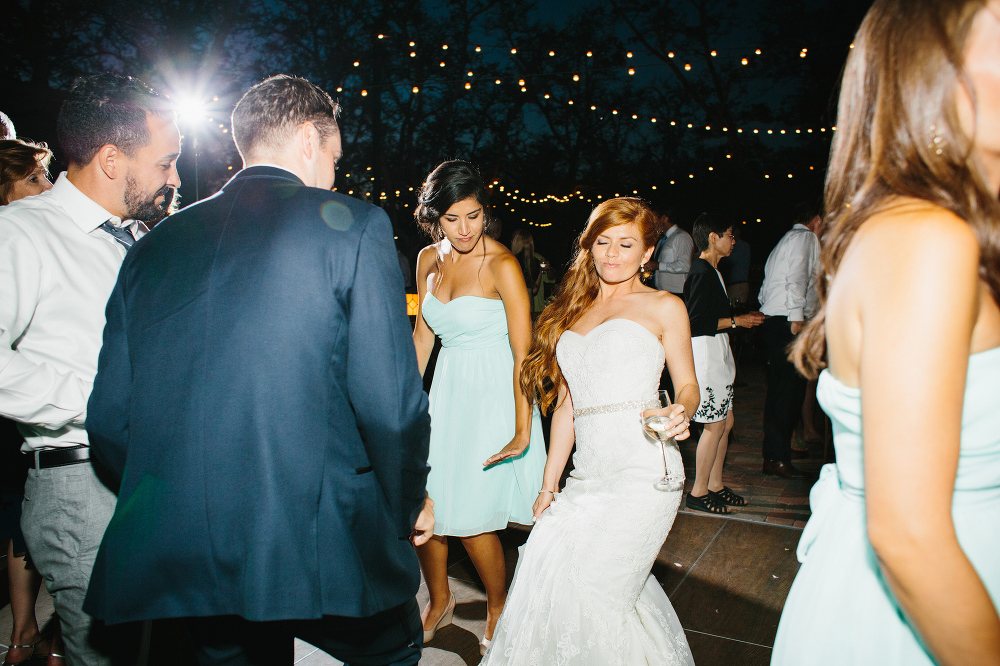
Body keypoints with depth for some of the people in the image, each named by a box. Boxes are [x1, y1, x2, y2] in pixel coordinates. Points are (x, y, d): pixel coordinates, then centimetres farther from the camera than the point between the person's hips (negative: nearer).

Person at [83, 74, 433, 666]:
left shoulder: (155, 246, 7)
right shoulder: (353, 225, -8)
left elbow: (110, 419, 8)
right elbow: (390, 403, -15)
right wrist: (408, 505, 3)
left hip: (185, 565, 5)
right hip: (324, 547, -4)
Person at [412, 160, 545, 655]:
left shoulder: (502, 265, -15)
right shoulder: (429, 260, 4)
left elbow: (524, 354, -17)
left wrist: (523, 430, -21)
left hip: (492, 396, -5)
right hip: (445, 392, 6)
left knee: (470, 518, -1)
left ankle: (498, 606, 28)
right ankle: (439, 602, 33)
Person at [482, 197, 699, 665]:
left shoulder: (664, 307, 7)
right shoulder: (574, 311, 19)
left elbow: (687, 386, 9)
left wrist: (678, 415, -16)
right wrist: (549, 485, 15)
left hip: (642, 472, -5)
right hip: (588, 474, 5)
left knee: (589, 587, -12)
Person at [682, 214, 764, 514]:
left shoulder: (711, 271, 16)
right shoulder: (702, 273, -16)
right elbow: (697, 323, -22)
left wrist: (741, 318, 12)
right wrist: (736, 321, -14)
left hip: (716, 354, 10)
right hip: (705, 353, -10)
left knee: (725, 421, 13)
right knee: (715, 424, -4)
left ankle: (715, 485, 24)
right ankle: (699, 492, 9)